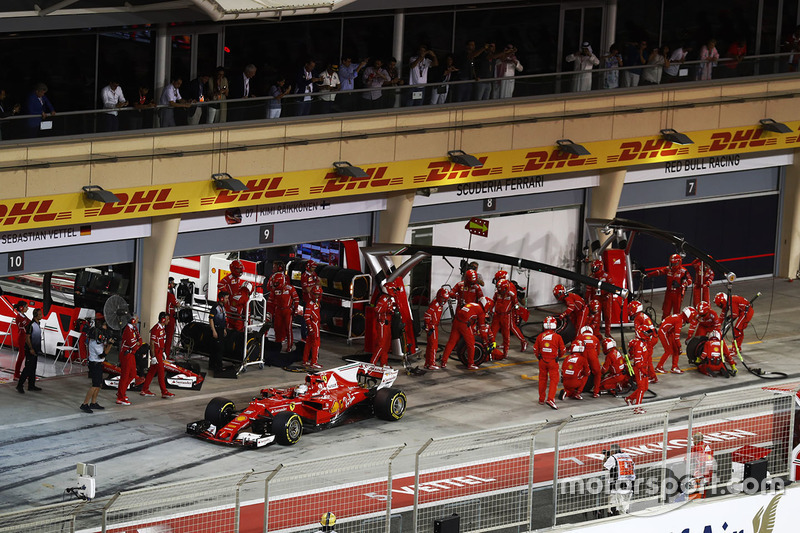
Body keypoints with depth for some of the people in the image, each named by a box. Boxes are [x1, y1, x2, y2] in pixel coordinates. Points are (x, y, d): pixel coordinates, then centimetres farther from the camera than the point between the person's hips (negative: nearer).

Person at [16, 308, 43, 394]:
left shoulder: (38, 324, 12)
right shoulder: (31, 325, -16)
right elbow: (27, 337, -18)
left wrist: (38, 349, 20)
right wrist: (31, 349, -20)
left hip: (35, 350, 9)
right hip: (30, 350, -9)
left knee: (33, 368, 12)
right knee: (28, 367, -11)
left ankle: (31, 385, 19)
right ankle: (20, 386, -8)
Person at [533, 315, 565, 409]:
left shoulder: (540, 336, -3)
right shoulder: (557, 337, -9)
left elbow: (535, 350, 5)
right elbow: (562, 350, 0)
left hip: (542, 361, 3)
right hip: (553, 361, -3)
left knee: (542, 379, 16)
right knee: (554, 380, 1)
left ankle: (541, 400, 25)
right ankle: (550, 399, -14)